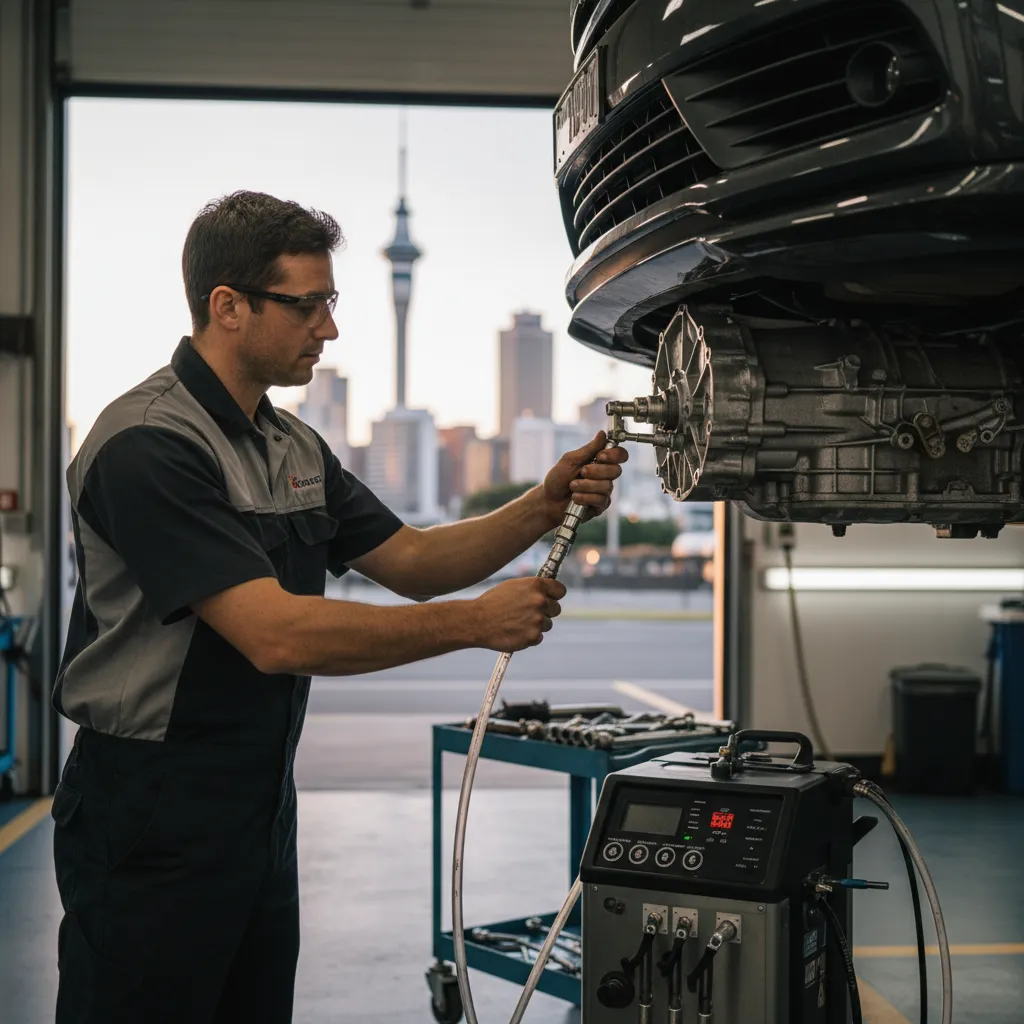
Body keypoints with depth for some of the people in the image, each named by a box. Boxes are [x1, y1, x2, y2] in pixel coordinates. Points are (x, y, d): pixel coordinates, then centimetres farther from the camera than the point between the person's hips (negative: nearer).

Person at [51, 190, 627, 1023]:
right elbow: (277, 635, -27)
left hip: (263, 797, 9)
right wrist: (478, 624, -20)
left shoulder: (294, 447, 11)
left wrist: (546, 506, -5)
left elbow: (411, 561, 10)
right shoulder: (148, 445, -20)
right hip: (151, 817, -8)